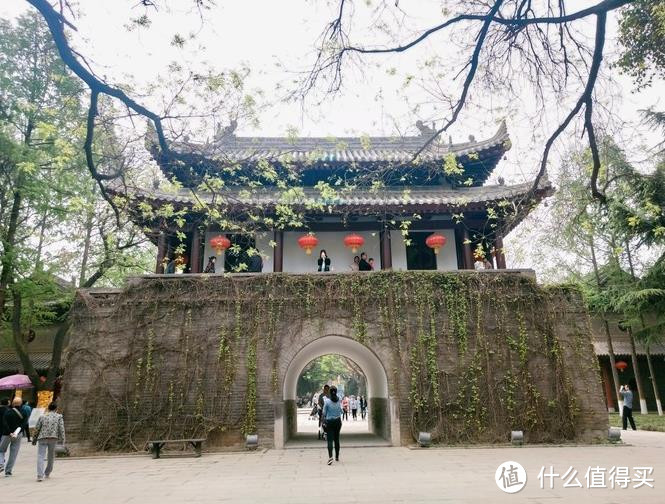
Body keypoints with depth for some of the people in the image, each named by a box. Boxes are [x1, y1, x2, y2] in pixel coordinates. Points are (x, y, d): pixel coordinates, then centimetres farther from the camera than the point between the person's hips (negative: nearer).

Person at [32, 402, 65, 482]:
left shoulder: (42, 417, 11)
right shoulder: (59, 416, 6)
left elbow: (37, 429, 11)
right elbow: (61, 428, -2)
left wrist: (34, 439, 23)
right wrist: (62, 439, 2)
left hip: (42, 439, 0)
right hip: (53, 438, 0)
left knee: (41, 456, -4)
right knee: (51, 456, 17)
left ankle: (40, 475, -18)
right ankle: (47, 473, 30)